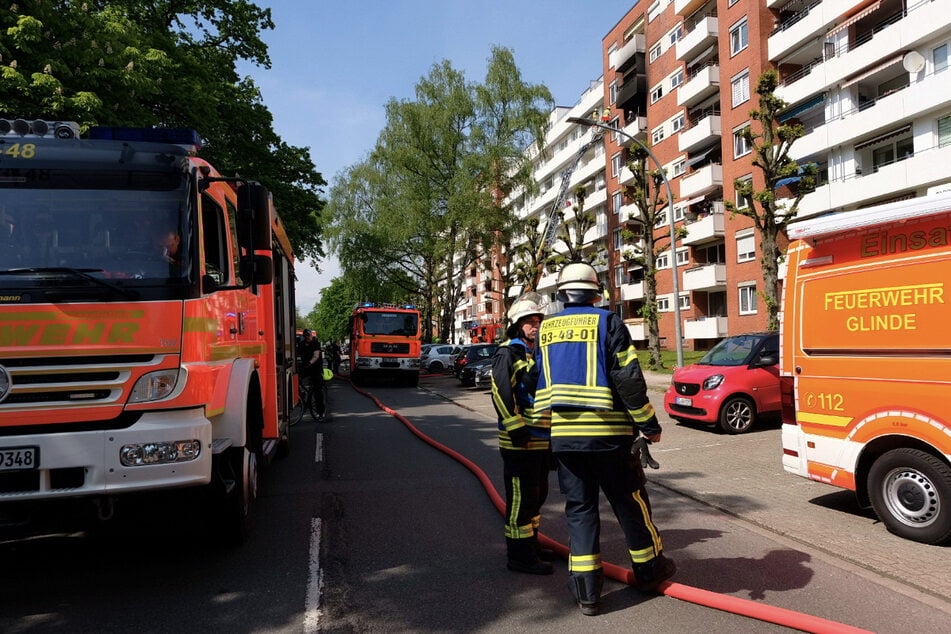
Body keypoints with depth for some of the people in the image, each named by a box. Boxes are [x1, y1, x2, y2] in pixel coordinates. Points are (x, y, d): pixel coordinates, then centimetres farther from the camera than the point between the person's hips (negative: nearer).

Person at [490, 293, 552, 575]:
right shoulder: (508, 353, -11)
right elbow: (500, 393, -21)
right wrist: (516, 429, -23)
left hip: (542, 440, 9)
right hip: (520, 442, -9)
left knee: (538, 494, 19)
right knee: (521, 498, -2)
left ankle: (531, 544, 35)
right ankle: (520, 556, 8)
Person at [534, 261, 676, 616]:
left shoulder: (546, 330, 9)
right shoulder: (607, 323, -5)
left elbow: (540, 385, 14)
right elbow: (628, 380, -11)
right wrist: (649, 425, -3)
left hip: (563, 434, 4)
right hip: (608, 433, -3)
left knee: (579, 508, 10)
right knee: (630, 502, 13)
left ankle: (586, 591, 10)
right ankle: (649, 570, 29)